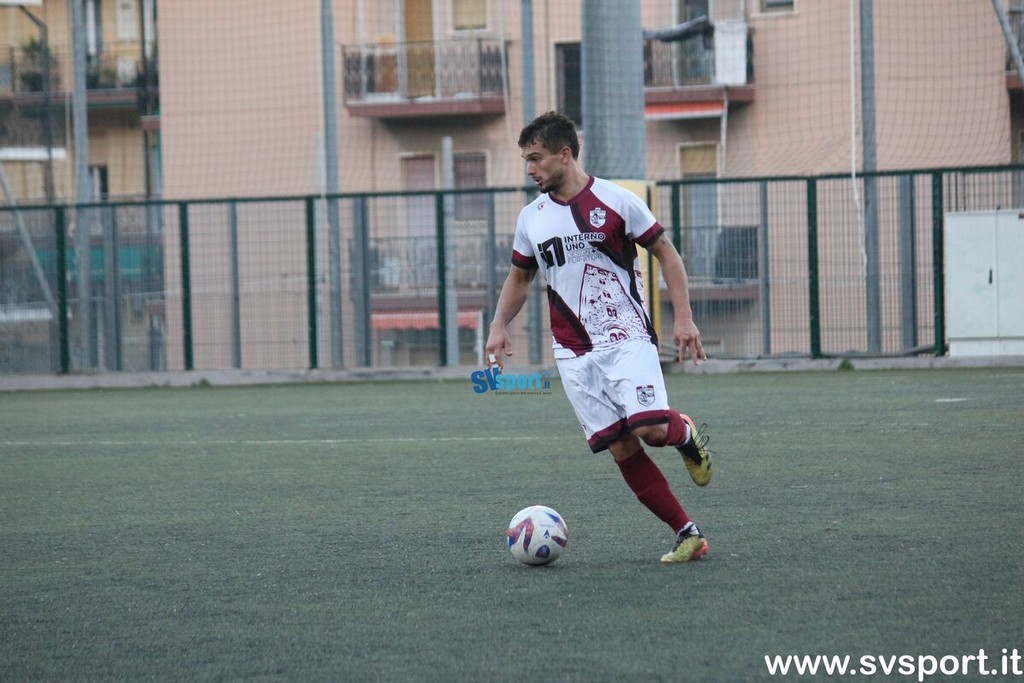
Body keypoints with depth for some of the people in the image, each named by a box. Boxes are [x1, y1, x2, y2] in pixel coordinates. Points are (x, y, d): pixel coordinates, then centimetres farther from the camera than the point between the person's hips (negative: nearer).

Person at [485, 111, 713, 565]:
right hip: (574, 353, 4)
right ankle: (687, 534, 2)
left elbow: (666, 254, 2)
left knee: (649, 428, -22)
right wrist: (499, 328, 6)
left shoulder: (615, 200, -4)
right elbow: (519, 278, 22)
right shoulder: (531, 218, 10)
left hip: (627, 338, -4)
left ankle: (686, 434, 14)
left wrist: (683, 319, -6)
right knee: (621, 449, -5)